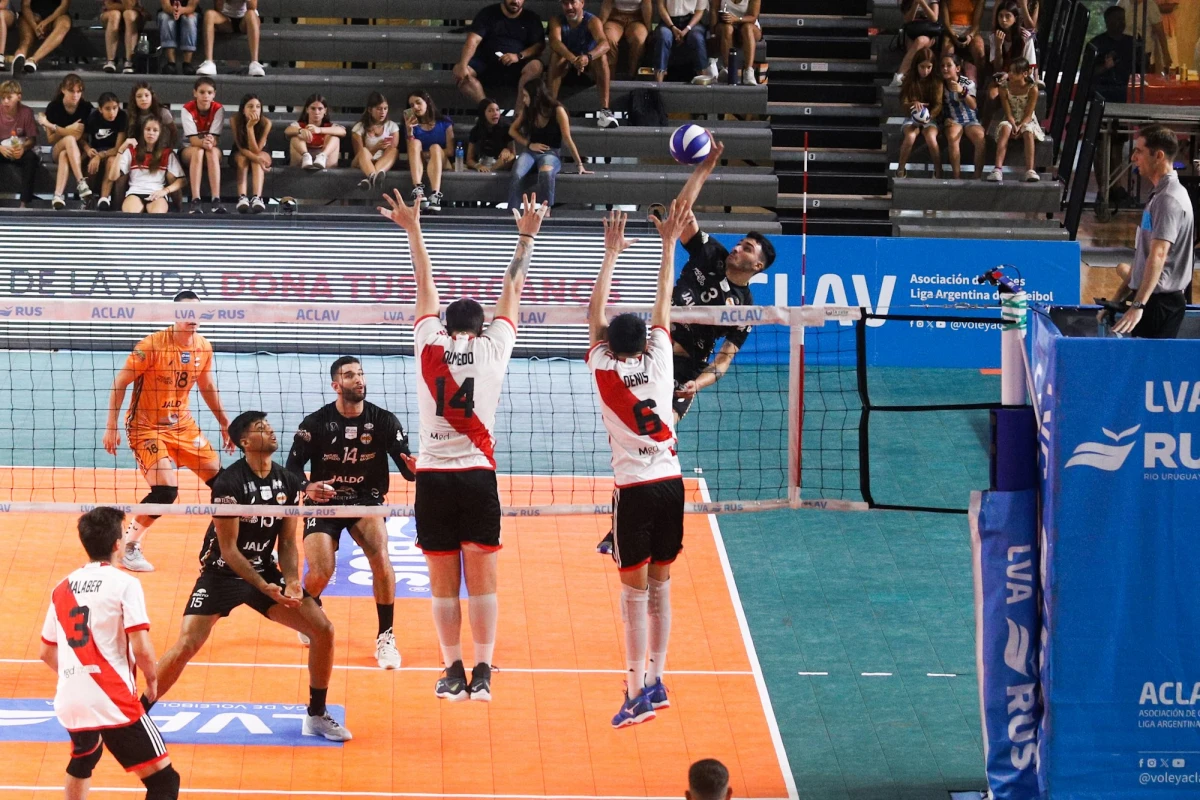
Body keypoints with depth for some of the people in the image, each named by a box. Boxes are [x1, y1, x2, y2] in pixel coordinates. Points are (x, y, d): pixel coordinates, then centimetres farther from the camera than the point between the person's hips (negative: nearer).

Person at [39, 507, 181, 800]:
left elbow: (47, 653, 19)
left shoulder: (62, 588, 11)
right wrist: (152, 680, 6)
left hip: (70, 703, 7)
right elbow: (142, 649, -14)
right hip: (113, 703, -6)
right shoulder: (124, 584, -6)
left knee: (82, 761, 35)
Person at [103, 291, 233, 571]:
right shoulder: (152, 345, -19)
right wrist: (111, 428, -16)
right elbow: (119, 383, -14)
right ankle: (128, 545, -3)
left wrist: (224, 423, 20)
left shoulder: (204, 348, -1)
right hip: (146, 426, -6)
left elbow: (207, 387, 17)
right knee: (166, 489, -21)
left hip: (182, 424, 6)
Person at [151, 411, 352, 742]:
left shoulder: (289, 483, -1)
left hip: (266, 571, 5)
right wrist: (264, 587, -24)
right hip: (222, 572, -5)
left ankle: (316, 715, 10)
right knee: (187, 644, -19)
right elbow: (228, 548, -17)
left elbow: (287, 542, 4)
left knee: (323, 629, -6)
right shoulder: (228, 483, -19)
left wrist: (292, 581, -14)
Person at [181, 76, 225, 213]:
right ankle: (195, 201, -45)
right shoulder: (187, 109, -16)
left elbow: (214, 137, -21)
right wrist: (203, 142, -47)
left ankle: (216, 200, -45)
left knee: (213, 151, -35)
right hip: (189, 149, -1)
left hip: (212, 150, 1)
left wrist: (211, 142, -46)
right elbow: (192, 139, -24)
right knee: (198, 151, -36)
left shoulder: (218, 109, -13)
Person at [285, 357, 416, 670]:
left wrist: (415, 468, -35)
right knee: (321, 572, -19)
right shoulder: (316, 423, -9)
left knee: (379, 554, -28)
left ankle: (385, 637, -15)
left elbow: (406, 466, -10)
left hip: (367, 502, 1)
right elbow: (293, 467, -6)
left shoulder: (384, 421, -6)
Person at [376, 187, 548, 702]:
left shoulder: (430, 346, 3)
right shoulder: (493, 350, 2)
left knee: (444, 585, 6)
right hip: (478, 476, -1)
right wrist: (527, 237, 23)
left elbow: (426, 285, 15)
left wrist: (412, 230, 25)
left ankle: (453, 671, 8)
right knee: (482, 582, 2)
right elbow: (513, 291, 13)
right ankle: (481, 672, -1)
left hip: (433, 477, 1)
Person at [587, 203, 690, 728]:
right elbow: (663, 304, 15)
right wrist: (669, 243, 19)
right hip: (671, 483, 3)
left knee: (635, 590, -4)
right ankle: (655, 680, 15)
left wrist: (612, 252, 12)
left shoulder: (604, 369, -1)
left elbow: (596, 312, 7)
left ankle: (637, 692, -10)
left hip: (635, 488, -3)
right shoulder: (658, 360, 5)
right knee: (660, 585, 11)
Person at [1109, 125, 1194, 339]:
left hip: (1160, 302, -10)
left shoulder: (1169, 199, -17)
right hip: (1154, 299, 10)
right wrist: (1121, 294, 23)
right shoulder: (1159, 194, 15)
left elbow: (1158, 255, -26)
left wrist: (1138, 305, -32)